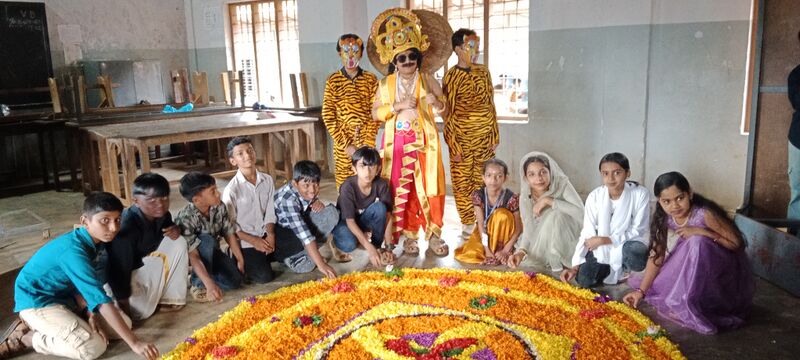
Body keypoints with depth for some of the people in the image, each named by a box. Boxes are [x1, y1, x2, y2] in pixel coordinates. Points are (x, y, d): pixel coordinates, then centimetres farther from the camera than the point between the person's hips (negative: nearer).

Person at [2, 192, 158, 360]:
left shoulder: (98, 241, -5)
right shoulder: (73, 250, -33)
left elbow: (83, 285, -5)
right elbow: (100, 298, -38)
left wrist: (90, 314, -23)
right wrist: (134, 342, -40)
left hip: (66, 296, 9)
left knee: (124, 323, 0)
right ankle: (25, 337, -2)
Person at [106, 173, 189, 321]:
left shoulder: (162, 215, -13)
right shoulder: (127, 227, -34)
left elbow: (168, 228, 11)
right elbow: (120, 268, -32)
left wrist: (175, 229, -15)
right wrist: (124, 306, -27)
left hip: (145, 262, 7)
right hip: (119, 277, -7)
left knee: (178, 242, -10)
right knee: (140, 312, -24)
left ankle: (171, 298, -3)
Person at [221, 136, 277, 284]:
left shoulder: (267, 180, -2)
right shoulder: (231, 190, -16)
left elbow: (270, 212, 1)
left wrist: (270, 234, -13)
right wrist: (253, 241, -16)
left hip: (265, 235, 5)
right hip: (245, 240, -5)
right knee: (265, 276, -16)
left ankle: (264, 256, 16)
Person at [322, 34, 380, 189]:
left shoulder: (371, 79, 5)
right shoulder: (333, 80, 2)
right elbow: (328, 115, -3)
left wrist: (367, 144, -9)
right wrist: (346, 145, -10)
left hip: (366, 143, 1)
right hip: (342, 144, 0)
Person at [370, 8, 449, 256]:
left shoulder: (428, 81, 4)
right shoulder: (385, 84, 5)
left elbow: (444, 112, 3)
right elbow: (375, 114, 1)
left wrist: (436, 102, -20)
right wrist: (397, 106, -14)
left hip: (424, 143, 0)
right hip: (397, 144, 1)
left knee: (428, 188, -2)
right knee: (401, 190, 2)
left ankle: (433, 234, 9)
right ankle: (409, 235, 14)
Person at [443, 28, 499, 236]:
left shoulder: (483, 72, 6)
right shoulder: (451, 76, -7)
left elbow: (491, 104, 10)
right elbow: (448, 113, -7)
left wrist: (494, 135, 5)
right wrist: (453, 145, -10)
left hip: (484, 137, 3)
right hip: (462, 139, -3)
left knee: (483, 181, 7)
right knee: (462, 182, 4)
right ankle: (468, 222, 17)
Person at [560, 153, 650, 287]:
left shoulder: (640, 194, -17)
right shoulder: (594, 196, -11)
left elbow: (637, 231, -14)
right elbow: (587, 233, -10)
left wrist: (605, 240, -21)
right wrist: (575, 267, -18)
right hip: (602, 249, 2)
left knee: (634, 250, -37)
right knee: (583, 280, -18)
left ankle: (625, 267, 1)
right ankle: (610, 269, 14)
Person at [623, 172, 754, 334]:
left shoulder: (705, 214, -26)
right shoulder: (665, 219, -10)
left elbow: (737, 243, -21)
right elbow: (656, 255, -9)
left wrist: (702, 232, -32)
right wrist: (641, 291, -15)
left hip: (725, 274, -5)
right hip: (694, 274, 5)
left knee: (697, 241, -34)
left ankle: (688, 306, -24)